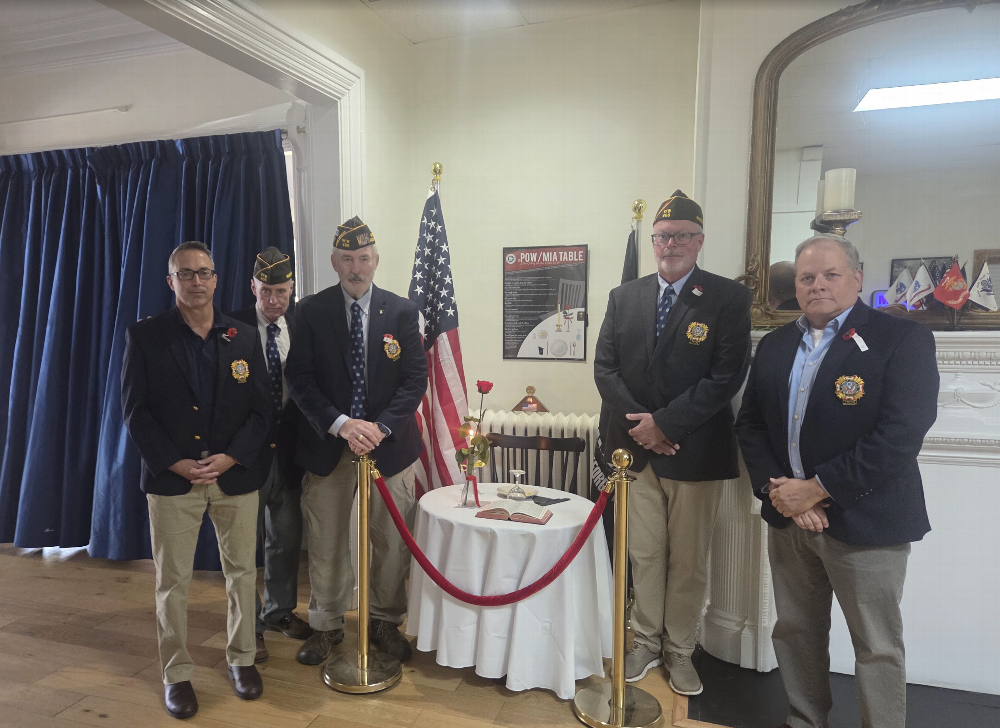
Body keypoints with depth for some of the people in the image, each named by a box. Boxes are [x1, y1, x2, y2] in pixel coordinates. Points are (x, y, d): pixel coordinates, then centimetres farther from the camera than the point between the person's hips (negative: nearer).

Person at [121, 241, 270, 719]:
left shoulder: (244, 337, 4)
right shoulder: (145, 336, 0)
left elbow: (261, 408, 2)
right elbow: (135, 410, -3)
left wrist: (231, 457, -11)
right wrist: (175, 463, -12)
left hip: (235, 476, 2)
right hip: (172, 479, -1)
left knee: (241, 572, 11)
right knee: (172, 581, 8)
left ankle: (241, 658, 30)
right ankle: (176, 674, 26)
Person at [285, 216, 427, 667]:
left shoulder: (402, 312, 0)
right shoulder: (311, 312, 0)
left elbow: (416, 379, -4)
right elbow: (299, 379, -5)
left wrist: (380, 427, -16)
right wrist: (340, 424, -19)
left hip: (389, 444, 0)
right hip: (327, 444, 0)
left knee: (391, 543, 10)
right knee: (325, 543, 12)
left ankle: (385, 622, 31)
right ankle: (326, 625, 33)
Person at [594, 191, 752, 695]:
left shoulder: (728, 298, -4)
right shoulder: (624, 297, 7)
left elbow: (727, 376, -12)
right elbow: (604, 367, 4)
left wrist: (665, 423, -16)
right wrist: (638, 422, -9)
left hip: (695, 451, -2)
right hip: (636, 447, 3)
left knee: (688, 560, 10)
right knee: (643, 555, 14)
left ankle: (680, 650, 29)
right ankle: (646, 642, 32)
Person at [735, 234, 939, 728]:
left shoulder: (903, 339, -9)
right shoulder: (775, 345, 8)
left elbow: (900, 435, -19)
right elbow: (750, 423, 7)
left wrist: (817, 488, -18)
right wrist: (775, 488, -7)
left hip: (864, 519, -5)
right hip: (788, 515, 5)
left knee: (877, 647, 8)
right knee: (794, 632, 17)